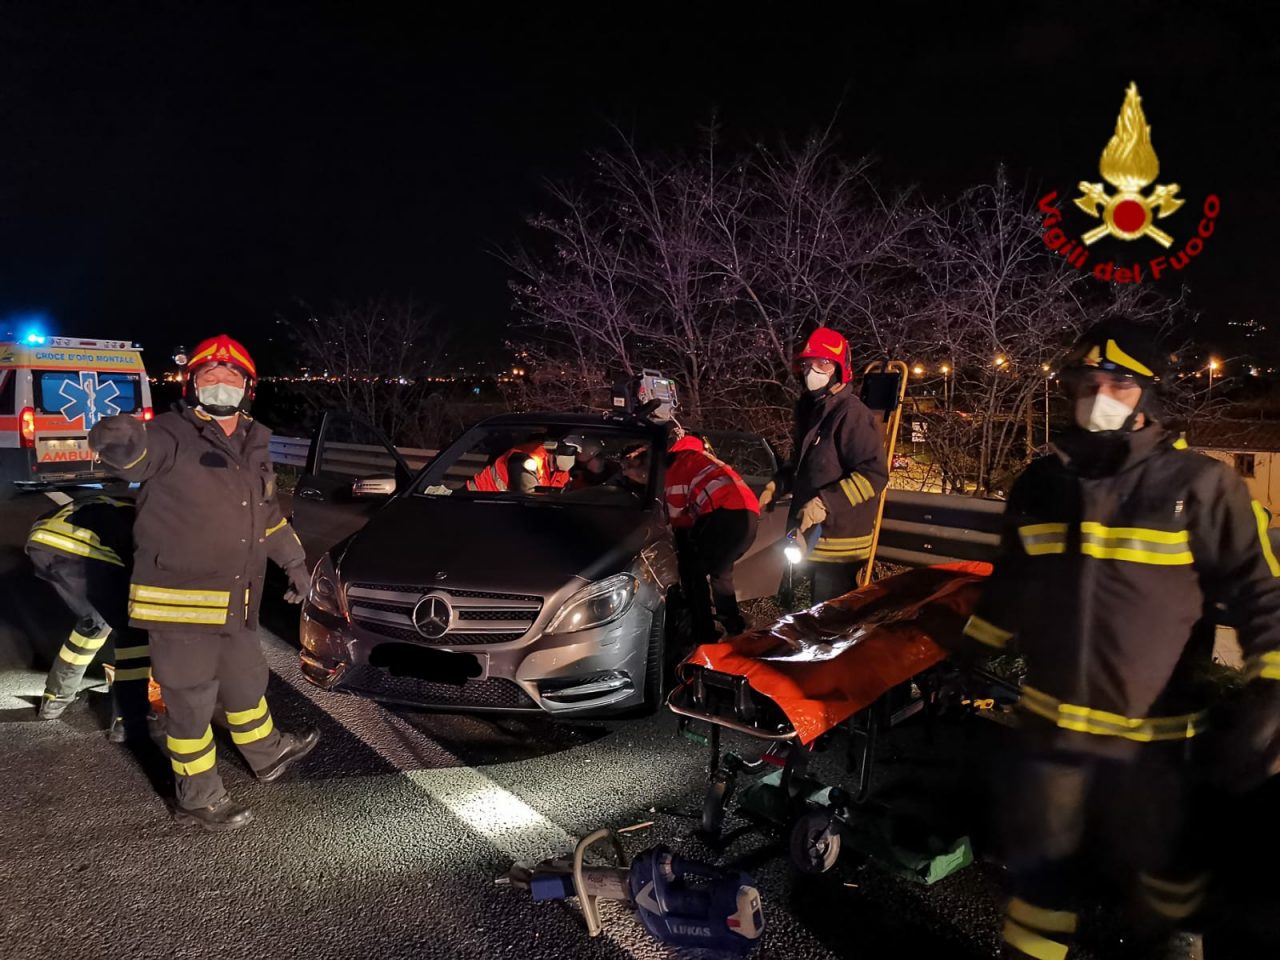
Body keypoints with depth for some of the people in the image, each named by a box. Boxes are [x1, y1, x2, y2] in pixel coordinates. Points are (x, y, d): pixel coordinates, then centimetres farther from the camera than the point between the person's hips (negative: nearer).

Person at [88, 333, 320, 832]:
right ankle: (198, 798, 24)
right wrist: (119, 440, -60)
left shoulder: (252, 446, 9)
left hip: (234, 604, 7)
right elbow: (137, 452, -37)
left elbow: (268, 512, 20)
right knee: (192, 702, 6)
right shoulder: (172, 436, -14)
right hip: (179, 602, -7)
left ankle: (267, 753, 48)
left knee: (246, 680, 25)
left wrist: (294, 562, 23)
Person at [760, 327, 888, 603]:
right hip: (815, 537, 9)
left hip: (839, 543, -9)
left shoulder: (851, 414, -18)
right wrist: (777, 485, 10)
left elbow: (874, 474, -23)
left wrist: (825, 502, -28)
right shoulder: (811, 410, 12)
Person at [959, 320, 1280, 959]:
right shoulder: (1041, 484, 5)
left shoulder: (1201, 485, -8)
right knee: (1043, 874, 17)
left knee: (1167, 881, 18)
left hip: (1156, 738, -3)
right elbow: (1010, 588, 16)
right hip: (1051, 725, 3)